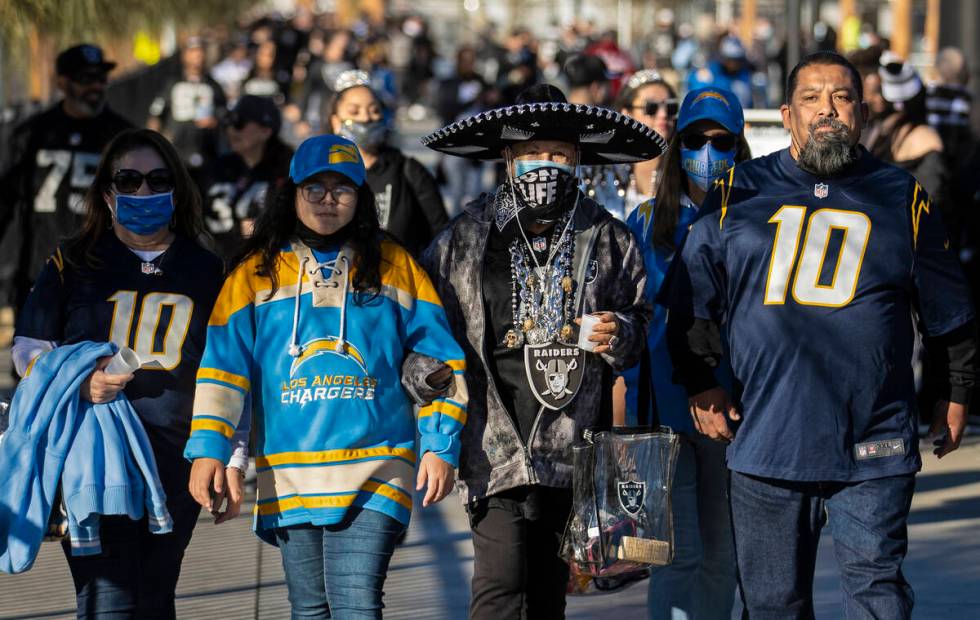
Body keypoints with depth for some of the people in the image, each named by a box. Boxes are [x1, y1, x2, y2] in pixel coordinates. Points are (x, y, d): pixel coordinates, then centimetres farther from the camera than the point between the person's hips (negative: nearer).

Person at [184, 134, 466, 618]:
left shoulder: (395, 268, 9)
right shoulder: (256, 274, 10)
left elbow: (441, 361, 10)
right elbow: (222, 368, 6)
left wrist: (441, 448, 2)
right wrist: (208, 449, -5)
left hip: (375, 473, -2)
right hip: (289, 476, 2)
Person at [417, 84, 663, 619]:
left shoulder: (608, 239, 8)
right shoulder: (467, 236, 2)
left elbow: (641, 320, 19)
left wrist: (621, 337, -3)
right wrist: (421, 365, -7)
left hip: (573, 444, 3)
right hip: (495, 442, -3)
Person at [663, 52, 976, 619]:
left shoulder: (902, 199, 7)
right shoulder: (739, 193, 8)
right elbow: (691, 297, 15)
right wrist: (701, 385, 10)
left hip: (874, 451, -1)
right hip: (765, 440, 2)